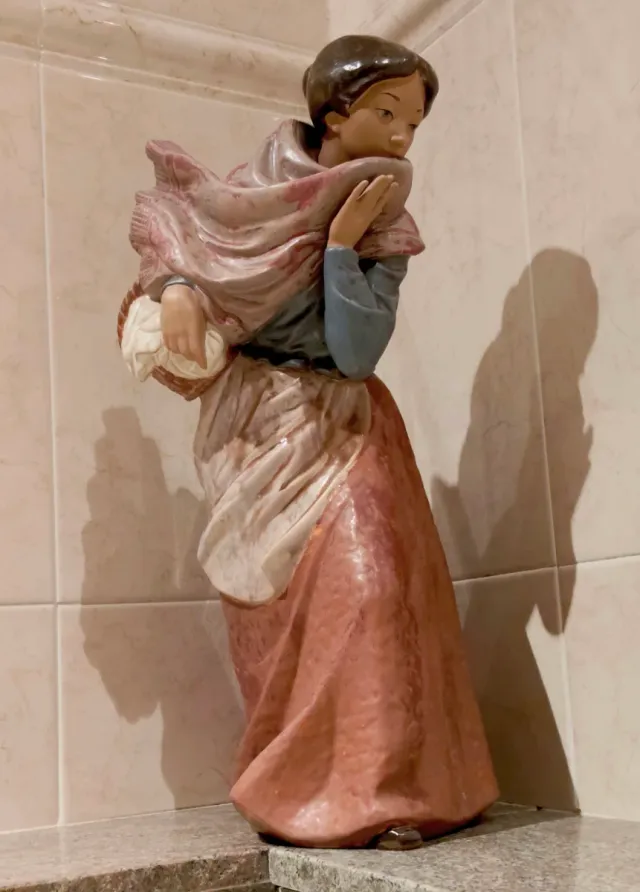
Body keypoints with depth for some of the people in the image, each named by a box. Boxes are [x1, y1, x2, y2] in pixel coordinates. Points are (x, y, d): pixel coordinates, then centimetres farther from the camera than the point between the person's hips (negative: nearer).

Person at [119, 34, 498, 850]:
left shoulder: (387, 235, 0)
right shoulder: (257, 188, 2)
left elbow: (355, 355, -11)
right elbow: (174, 234, 7)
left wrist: (343, 243, -15)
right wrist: (175, 290, -14)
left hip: (339, 429, 0)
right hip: (254, 431, 0)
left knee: (365, 581, -18)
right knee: (274, 608, -1)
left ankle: (374, 790, -11)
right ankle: (294, 789, 10)